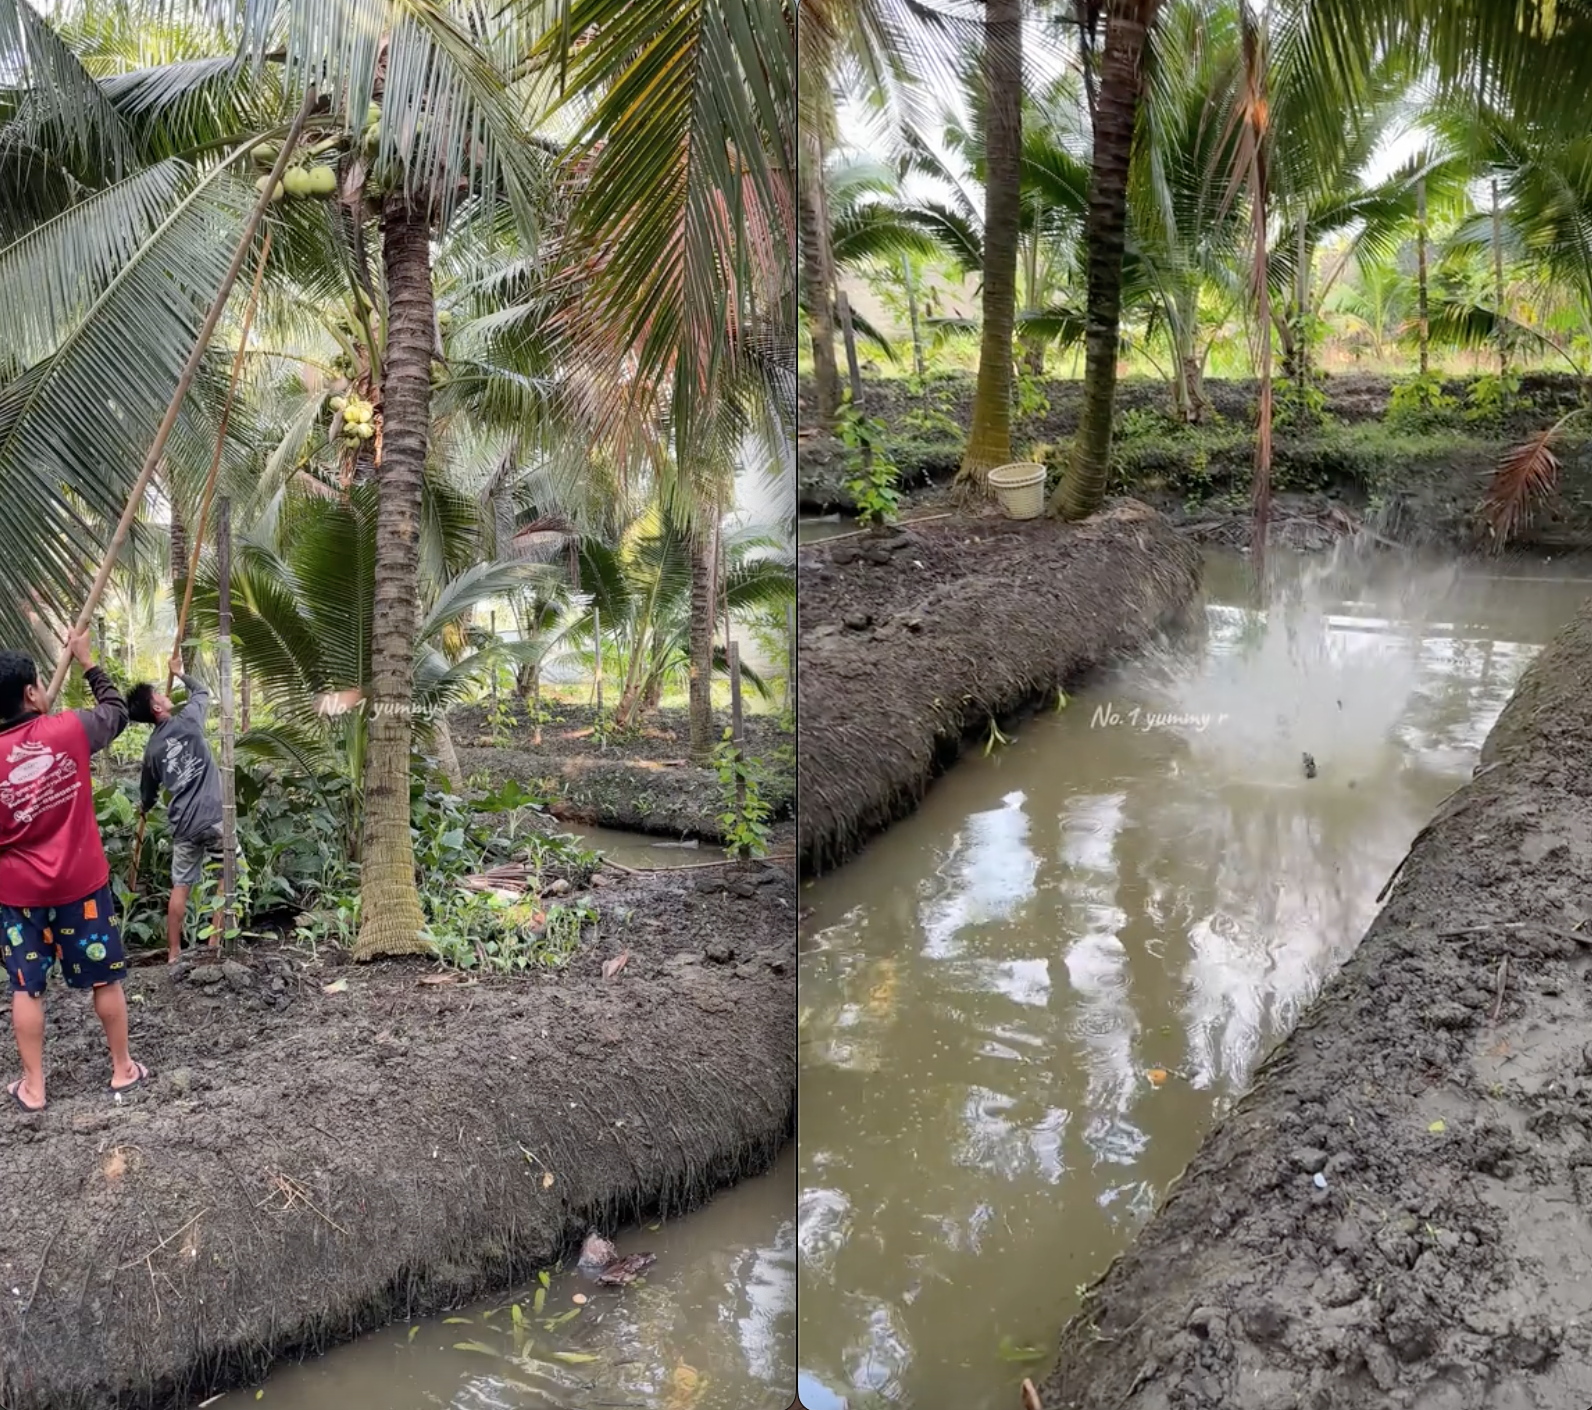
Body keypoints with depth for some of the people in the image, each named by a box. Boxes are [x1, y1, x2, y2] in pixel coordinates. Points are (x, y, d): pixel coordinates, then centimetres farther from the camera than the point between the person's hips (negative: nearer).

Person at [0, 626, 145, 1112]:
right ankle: (122, 1069, 24)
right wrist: (87, 661, 17)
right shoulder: (69, 730, -13)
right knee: (105, 979, 13)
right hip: (81, 883, 0)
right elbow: (116, 711, 8)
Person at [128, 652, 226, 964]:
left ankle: (173, 951, 17)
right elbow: (202, 691, 19)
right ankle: (215, 943, 8)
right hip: (214, 816, -4)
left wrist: (145, 809, 46)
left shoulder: (151, 749, 10)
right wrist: (178, 672, 35)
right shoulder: (188, 719, -3)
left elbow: (148, 795, 23)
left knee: (180, 886, 13)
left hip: (184, 824, 4)